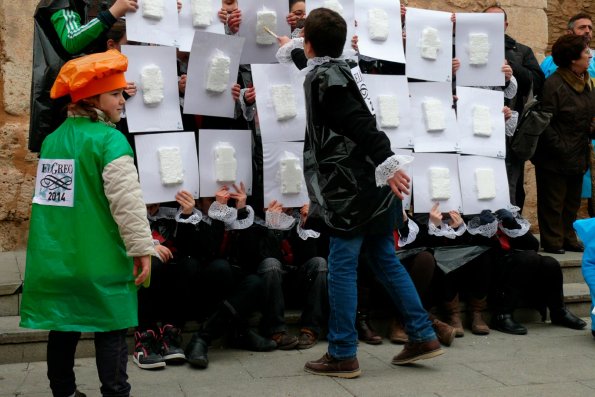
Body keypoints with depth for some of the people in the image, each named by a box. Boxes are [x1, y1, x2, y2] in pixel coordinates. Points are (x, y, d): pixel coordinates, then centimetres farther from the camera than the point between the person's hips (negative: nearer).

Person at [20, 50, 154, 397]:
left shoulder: (54, 139, 10)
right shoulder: (109, 139, -12)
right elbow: (127, 199, -19)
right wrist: (142, 248, -15)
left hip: (56, 257, 7)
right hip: (99, 259, -6)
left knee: (63, 328, 14)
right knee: (111, 330, 3)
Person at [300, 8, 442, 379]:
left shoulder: (322, 76, -8)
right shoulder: (340, 70, 17)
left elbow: (359, 123, -21)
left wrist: (387, 163, -29)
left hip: (352, 186, -9)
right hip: (372, 183, 9)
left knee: (342, 264, -3)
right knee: (385, 258, 14)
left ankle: (342, 355, 2)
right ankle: (422, 336, 17)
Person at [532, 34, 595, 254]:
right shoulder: (554, 84, -17)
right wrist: (559, 148, -20)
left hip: (577, 156, 8)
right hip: (555, 158, -8)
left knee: (572, 200, 16)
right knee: (552, 201, 3)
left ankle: (568, 238, 28)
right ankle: (552, 241, 13)